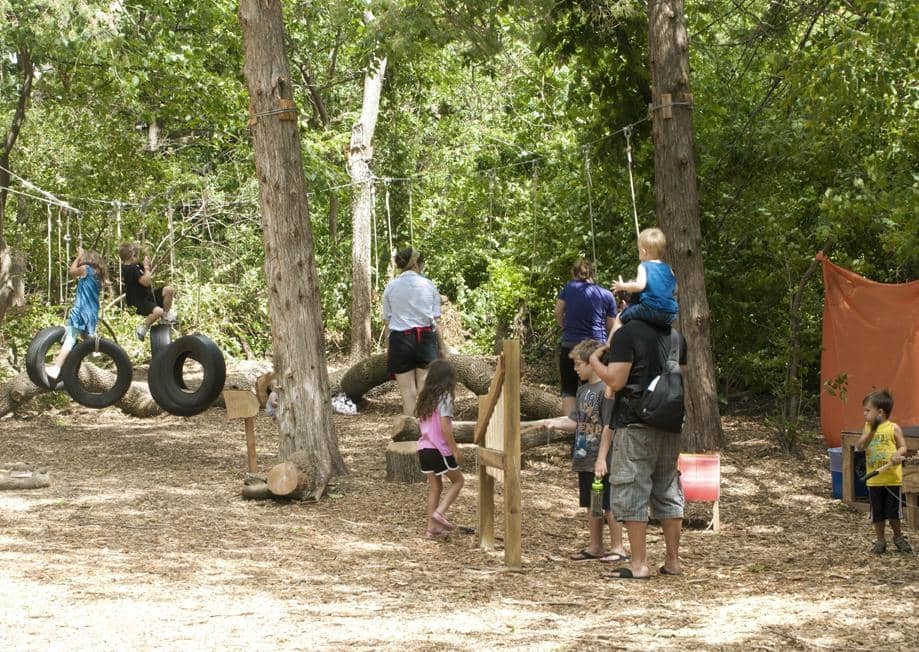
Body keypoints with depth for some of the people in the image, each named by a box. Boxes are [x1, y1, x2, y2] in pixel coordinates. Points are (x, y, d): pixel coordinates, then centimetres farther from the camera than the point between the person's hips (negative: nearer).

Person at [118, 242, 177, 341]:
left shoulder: (134, 266, 10)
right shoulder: (130, 269, -22)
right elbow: (146, 282, -26)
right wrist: (146, 267, -15)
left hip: (147, 295, 10)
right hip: (138, 302, -10)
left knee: (168, 290, -2)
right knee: (158, 311, -33)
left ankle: (166, 316, 14)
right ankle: (142, 329, -8)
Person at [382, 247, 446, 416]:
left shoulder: (390, 287, 1)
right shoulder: (429, 286, 1)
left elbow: (387, 320, 2)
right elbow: (436, 319, 1)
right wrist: (442, 346, 7)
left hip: (400, 339, 0)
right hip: (426, 338, 0)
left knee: (407, 391, 3)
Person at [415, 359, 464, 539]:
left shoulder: (425, 397, 10)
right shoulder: (444, 398, -13)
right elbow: (444, 426, -20)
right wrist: (455, 449, -15)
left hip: (424, 447, 7)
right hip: (439, 449, -7)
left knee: (435, 486, 13)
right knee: (457, 480, 9)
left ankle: (432, 526, 11)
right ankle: (440, 511, -9)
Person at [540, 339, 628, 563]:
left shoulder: (605, 389, -16)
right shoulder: (583, 390, 12)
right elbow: (576, 422, 16)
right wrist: (555, 423, 0)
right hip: (585, 460, 9)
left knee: (609, 505, 0)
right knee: (591, 505, 15)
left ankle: (617, 547, 7)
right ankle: (595, 547, 24)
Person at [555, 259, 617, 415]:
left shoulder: (568, 288, 2)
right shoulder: (607, 295, 3)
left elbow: (558, 316, 7)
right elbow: (612, 327, 7)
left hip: (570, 345, 0)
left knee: (569, 390, 9)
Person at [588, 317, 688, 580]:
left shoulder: (627, 334, -11)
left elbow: (615, 381, -15)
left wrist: (595, 360, 0)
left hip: (634, 423, -7)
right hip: (670, 425, 7)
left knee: (632, 494, -3)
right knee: (668, 491, 13)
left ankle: (639, 564, -5)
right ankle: (673, 561, 16)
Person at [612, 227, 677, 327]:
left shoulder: (644, 267, -3)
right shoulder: (668, 269, 15)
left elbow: (640, 286, -17)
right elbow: (674, 290, 20)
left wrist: (622, 286, -4)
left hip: (650, 310, -6)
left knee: (621, 317, 8)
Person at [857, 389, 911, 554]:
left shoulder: (893, 428, -7)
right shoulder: (868, 428, 7)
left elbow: (903, 447, -5)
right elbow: (859, 447, -1)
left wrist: (898, 455, -27)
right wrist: (870, 433, -15)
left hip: (892, 478, -4)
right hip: (873, 479, 4)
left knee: (893, 512, 3)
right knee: (877, 513, 9)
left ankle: (898, 537, 25)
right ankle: (880, 541, 21)